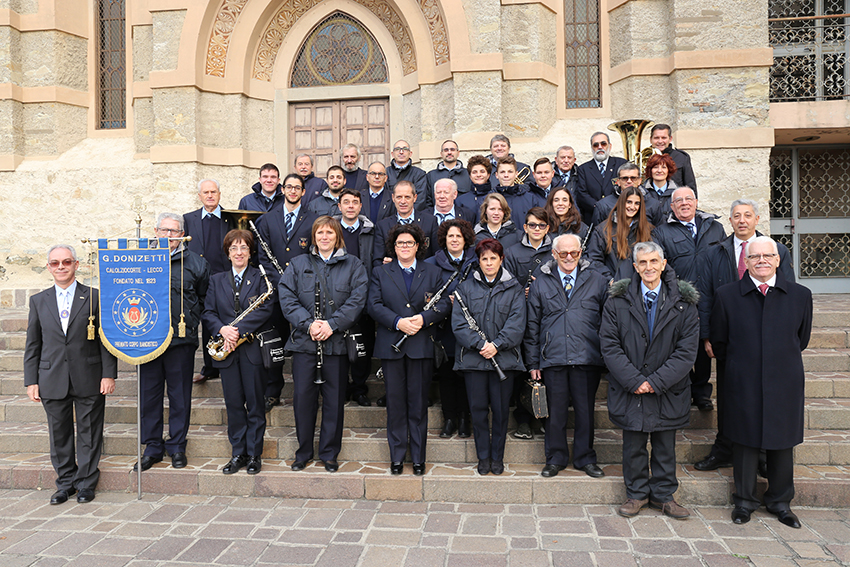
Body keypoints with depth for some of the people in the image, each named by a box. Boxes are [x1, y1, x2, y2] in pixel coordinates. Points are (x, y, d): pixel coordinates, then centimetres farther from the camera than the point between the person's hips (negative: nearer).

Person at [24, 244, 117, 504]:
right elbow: (32, 344, 10)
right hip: (52, 382, 3)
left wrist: (109, 374, -7)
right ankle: (66, 483, 27)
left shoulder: (95, 297, 0)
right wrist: (31, 380, 4)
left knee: (89, 433, 6)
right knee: (59, 434, 11)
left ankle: (86, 483, 21)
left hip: (88, 380, -2)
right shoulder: (38, 301, 9)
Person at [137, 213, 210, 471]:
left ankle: (177, 447, 20)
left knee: (179, 396, 6)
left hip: (181, 339, -1)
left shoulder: (196, 263, 5)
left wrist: (191, 320, 0)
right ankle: (152, 448, 22)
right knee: (148, 395, 8)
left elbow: (205, 299, 10)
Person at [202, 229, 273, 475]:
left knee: (255, 404, 3)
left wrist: (239, 329, -18)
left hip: (253, 347, -3)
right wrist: (222, 330, -13)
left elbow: (265, 311, -9)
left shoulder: (261, 278, 3)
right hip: (227, 349, 3)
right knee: (233, 404, 7)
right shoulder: (216, 280, 13)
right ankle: (237, 453, 18)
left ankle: (254, 454, 13)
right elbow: (208, 313, 6)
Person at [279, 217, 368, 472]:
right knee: (303, 398, 5)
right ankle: (303, 452, 22)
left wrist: (332, 324, -15)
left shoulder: (353, 265, 7)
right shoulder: (298, 264, 11)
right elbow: (287, 298, 1)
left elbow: (356, 300, -4)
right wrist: (308, 324, -13)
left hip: (337, 343, -1)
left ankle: (329, 454, 19)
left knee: (334, 401, 5)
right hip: (304, 342, 1)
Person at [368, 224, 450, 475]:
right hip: (391, 346, 0)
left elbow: (444, 304, 3)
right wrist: (398, 322, -15)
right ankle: (397, 457, 18)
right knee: (395, 402, 6)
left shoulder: (433, 272, 11)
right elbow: (374, 305, -1)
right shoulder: (380, 272, 10)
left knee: (419, 403, 5)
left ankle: (418, 458, 17)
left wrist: (424, 318, -16)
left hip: (422, 346, 0)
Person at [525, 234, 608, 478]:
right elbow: (532, 325, 9)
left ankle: (585, 458, 25)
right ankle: (555, 458, 24)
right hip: (553, 358, 0)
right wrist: (533, 361, 5)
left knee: (585, 410, 8)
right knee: (556, 411, 7)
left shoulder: (597, 282, 7)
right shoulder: (541, 284, 8)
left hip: (588, 358, 0)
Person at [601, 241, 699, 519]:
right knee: (633, 445, 10)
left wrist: (656, 382, -14)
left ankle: (663, 495, 30)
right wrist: (634, 381, -13)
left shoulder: (683, 302, -2)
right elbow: (609, 345, -5)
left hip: (667, 391, 0)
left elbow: (687, 349, -6)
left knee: (665, 445, 13)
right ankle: (637, 494, 28)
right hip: (629, 390, 0)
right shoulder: (618, 300, -2)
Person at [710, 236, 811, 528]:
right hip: (743, 384, -1)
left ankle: (780, 502, 31)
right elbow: (719, 342, 6)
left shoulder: (800, 295, 1)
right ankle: (745, 501, 25)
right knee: (745, 441, 7)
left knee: (782, 443, 12)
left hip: (785, 383, 1)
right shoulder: (727, 295, -2)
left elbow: (801, 339, 13)